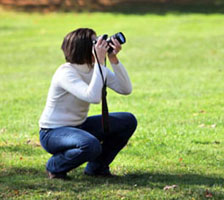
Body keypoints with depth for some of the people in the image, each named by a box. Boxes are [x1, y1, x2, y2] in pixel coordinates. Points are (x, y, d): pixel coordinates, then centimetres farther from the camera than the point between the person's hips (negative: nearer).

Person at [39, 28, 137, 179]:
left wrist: (114, 59, -21)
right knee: (91, 145, -37)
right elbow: (93, 97, -40)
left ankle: (97, 167, 10)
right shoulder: (66, 73, -25)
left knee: (128, 121, -3)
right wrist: (100, 62, -36)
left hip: (78, 126, 8)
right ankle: (55, 166, -7)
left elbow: (126, 89, -10)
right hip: (53, 132, -8)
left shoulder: (95, 68, -2)